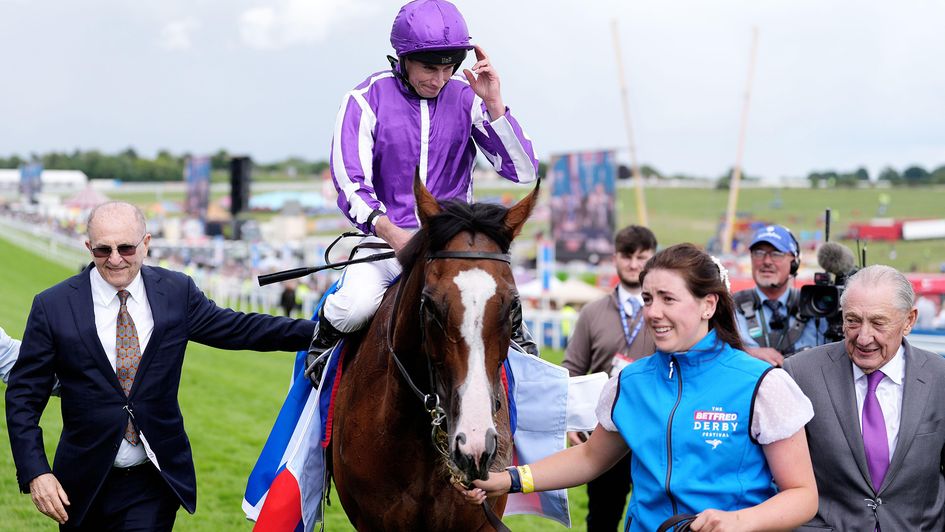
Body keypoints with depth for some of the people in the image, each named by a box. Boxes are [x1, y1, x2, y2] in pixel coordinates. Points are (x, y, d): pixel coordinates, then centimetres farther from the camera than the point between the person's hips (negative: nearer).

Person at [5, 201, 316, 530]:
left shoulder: (177, 292, 0)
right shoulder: (52, 306, -6)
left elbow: (239, 329, 9)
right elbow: (23, 396, -4)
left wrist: (317, 330, 1)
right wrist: (35, 473, -14)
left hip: (155, 482, 0)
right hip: (85, 485, 0)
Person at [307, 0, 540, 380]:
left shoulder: (466, 99, 1)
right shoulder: (367, 100, -4)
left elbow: (524, 171, -2)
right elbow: (350, 183, -9)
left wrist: (494, 105, -14)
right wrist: (391, 233, -27)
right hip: (385, 238, -1)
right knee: (355, 305, -30)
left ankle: (516, 335, 15)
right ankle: (322, 338, 6)